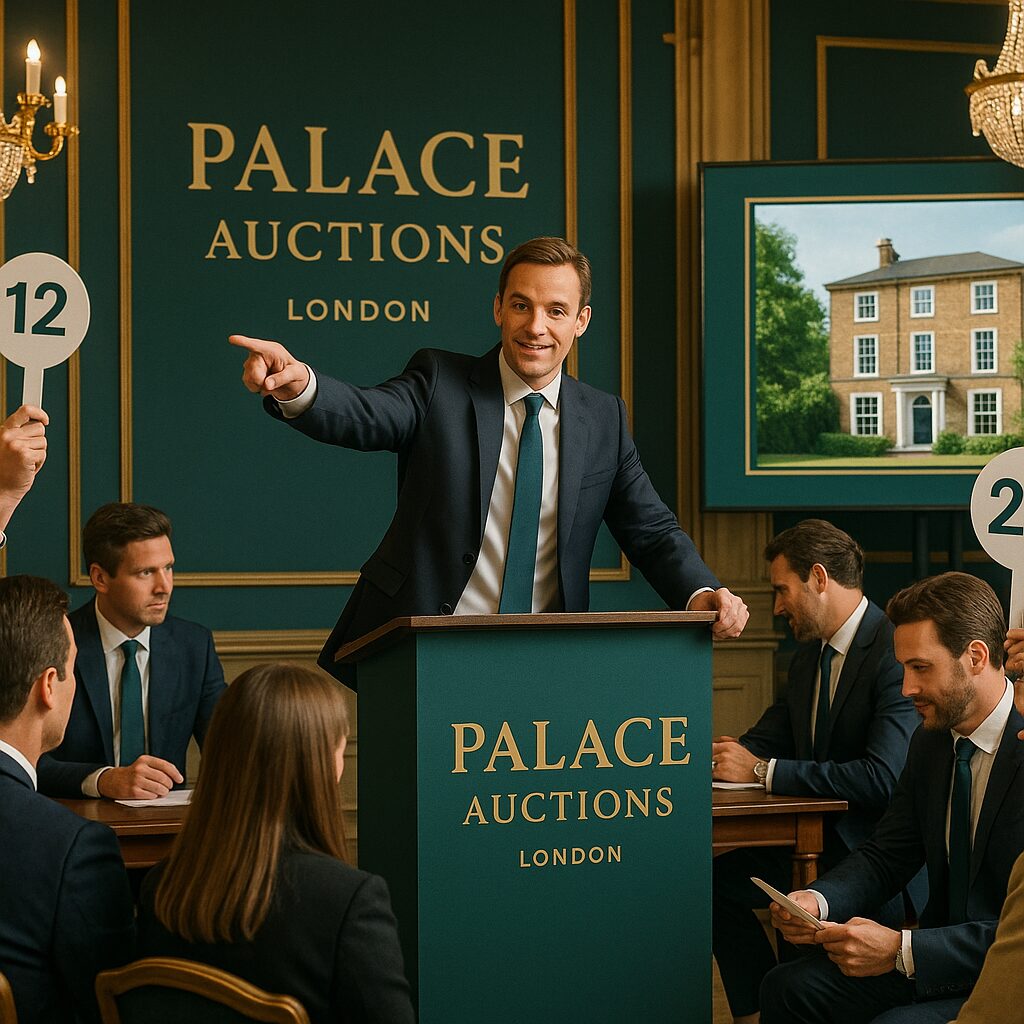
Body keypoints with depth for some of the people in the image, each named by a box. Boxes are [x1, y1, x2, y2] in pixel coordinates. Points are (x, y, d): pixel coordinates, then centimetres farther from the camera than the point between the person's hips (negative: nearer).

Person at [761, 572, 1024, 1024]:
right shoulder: (930, 742, 8)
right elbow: (887, 855, 13)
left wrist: (902, 950, -29)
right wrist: (817, 901, -9)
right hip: (939, 958, 8)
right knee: (787, 987, -5)